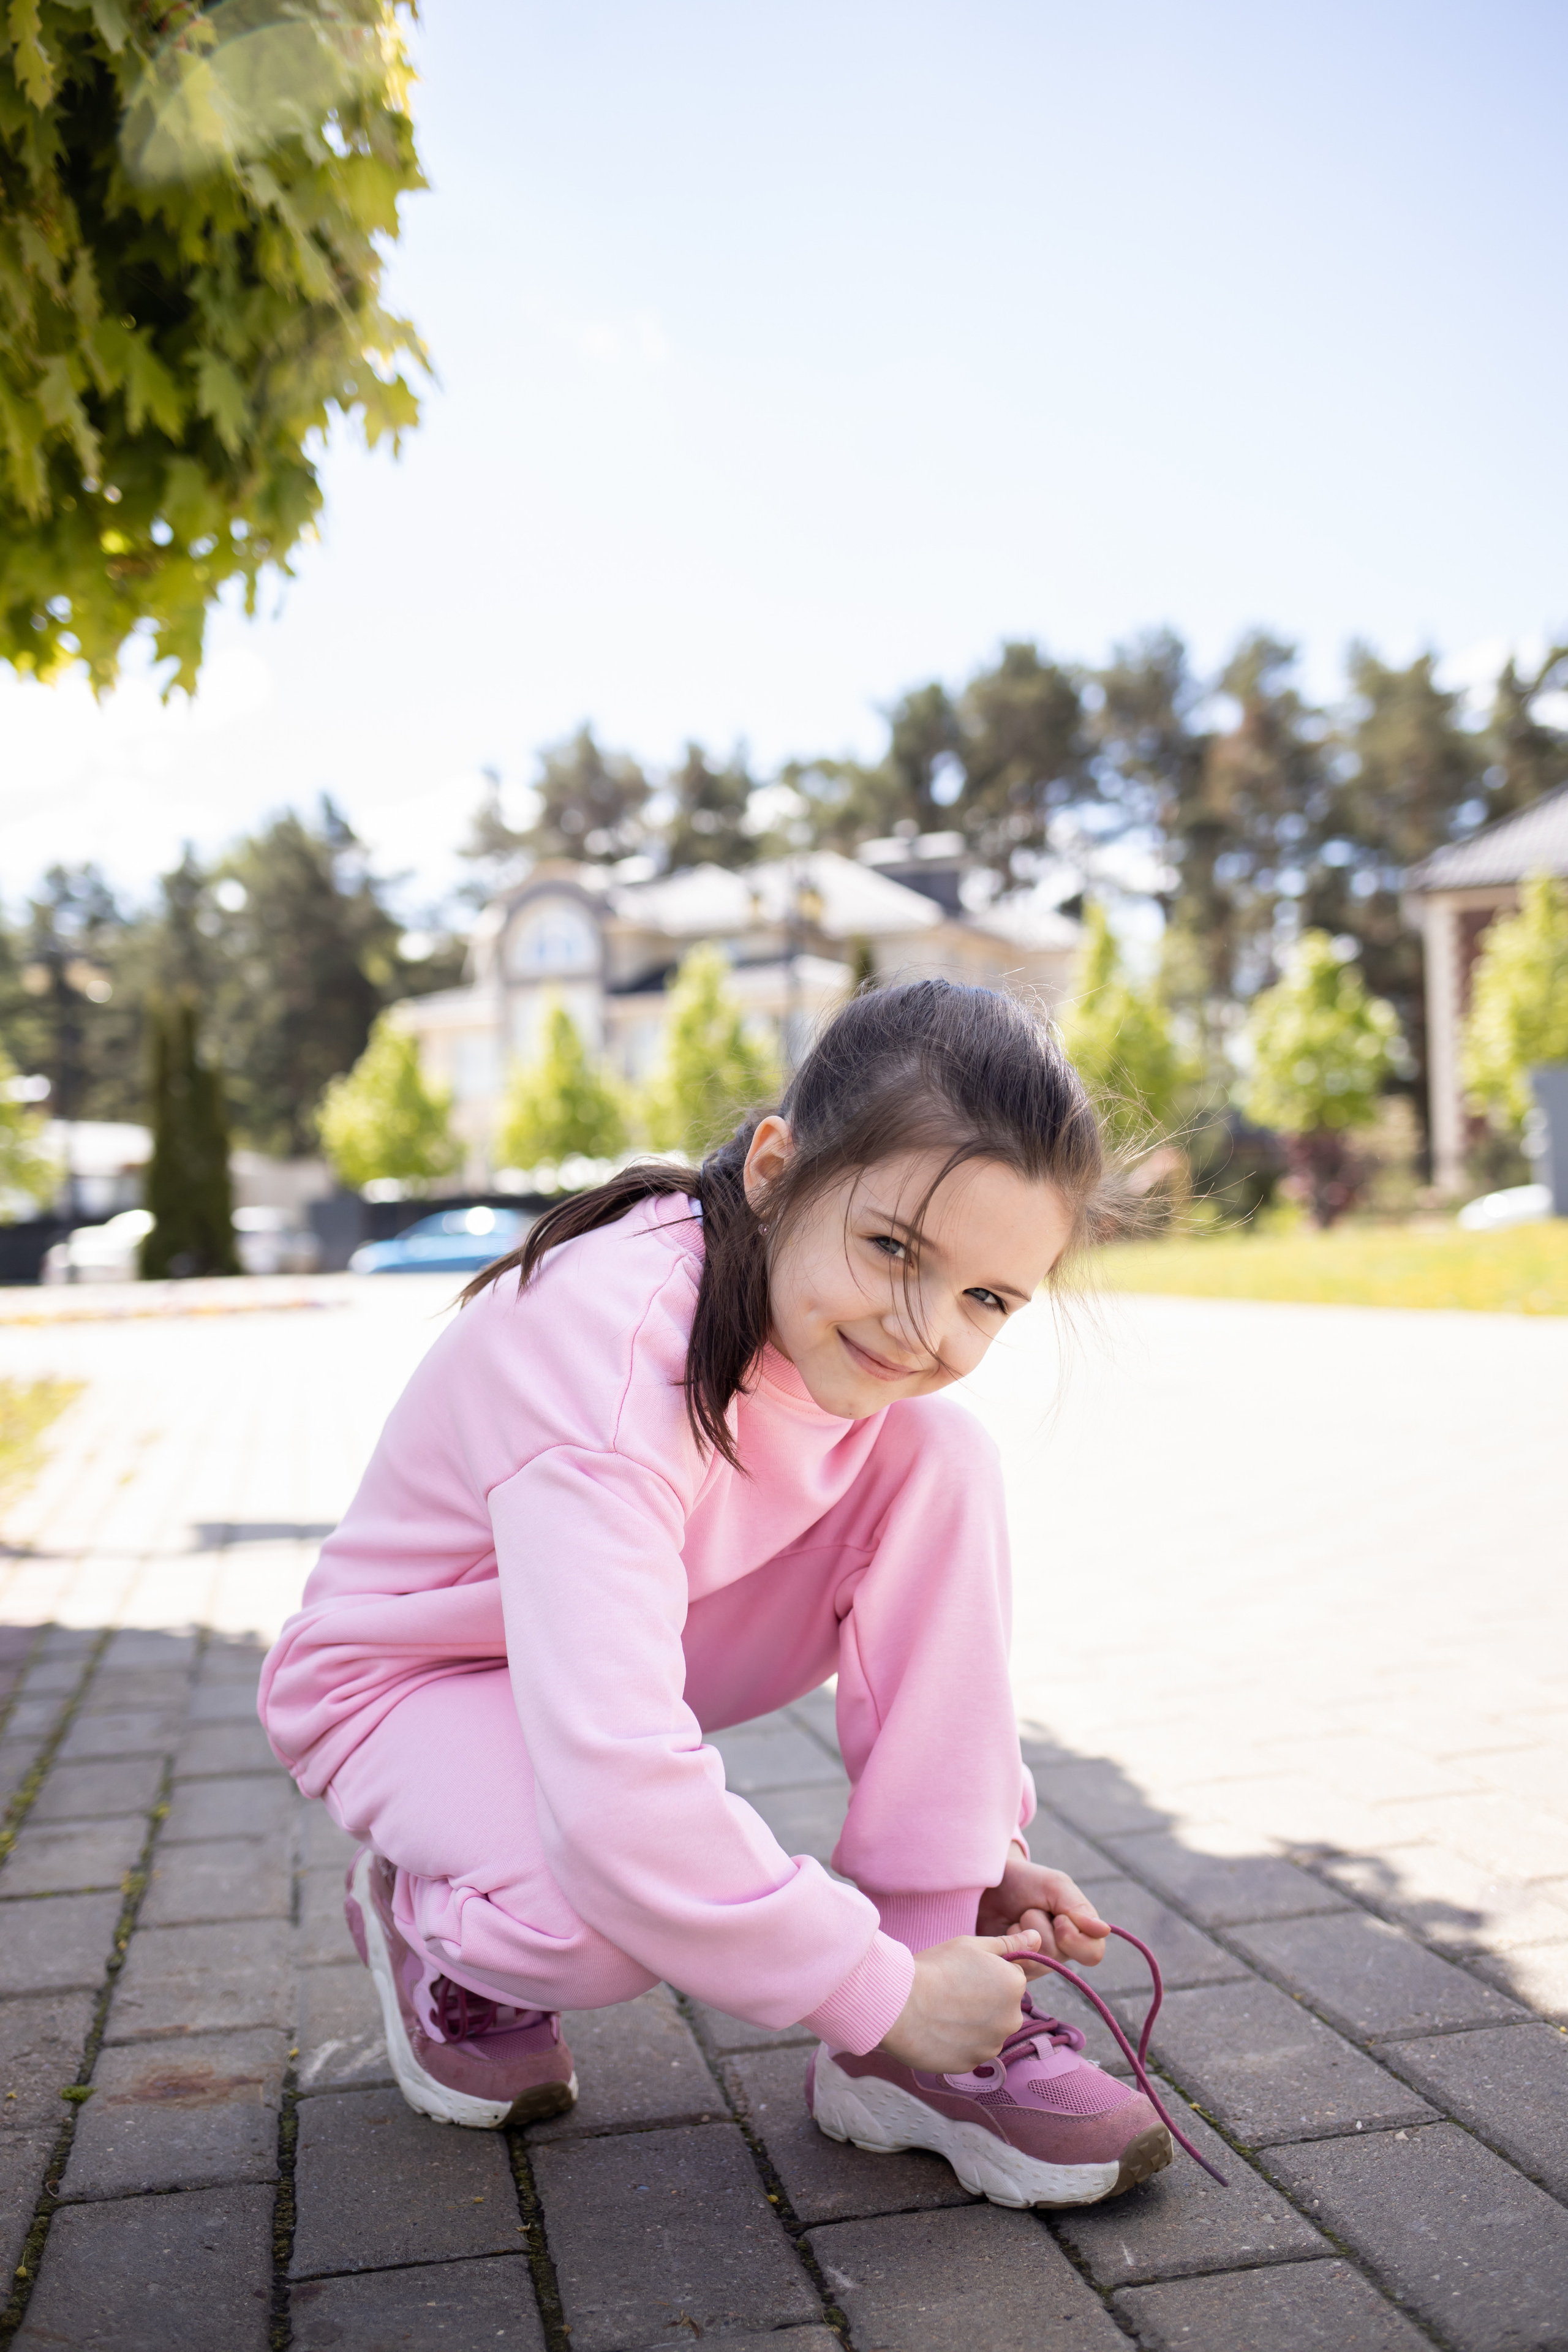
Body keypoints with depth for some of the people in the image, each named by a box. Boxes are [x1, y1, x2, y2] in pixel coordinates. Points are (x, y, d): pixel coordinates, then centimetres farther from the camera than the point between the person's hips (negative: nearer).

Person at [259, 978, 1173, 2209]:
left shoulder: (864, 1342, -15)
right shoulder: (614, 1354, -38)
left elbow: (917, 1603, 1)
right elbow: (617, 1786, -44)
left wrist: (976, 1845, -7)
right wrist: (877, 1990, -33)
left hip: (658, 1623, 7)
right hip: (412, 1677, -6)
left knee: (941, 1457, -18)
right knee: (614, 1900, -38)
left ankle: (913, 2055, -13)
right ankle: (424, 1917, 3)